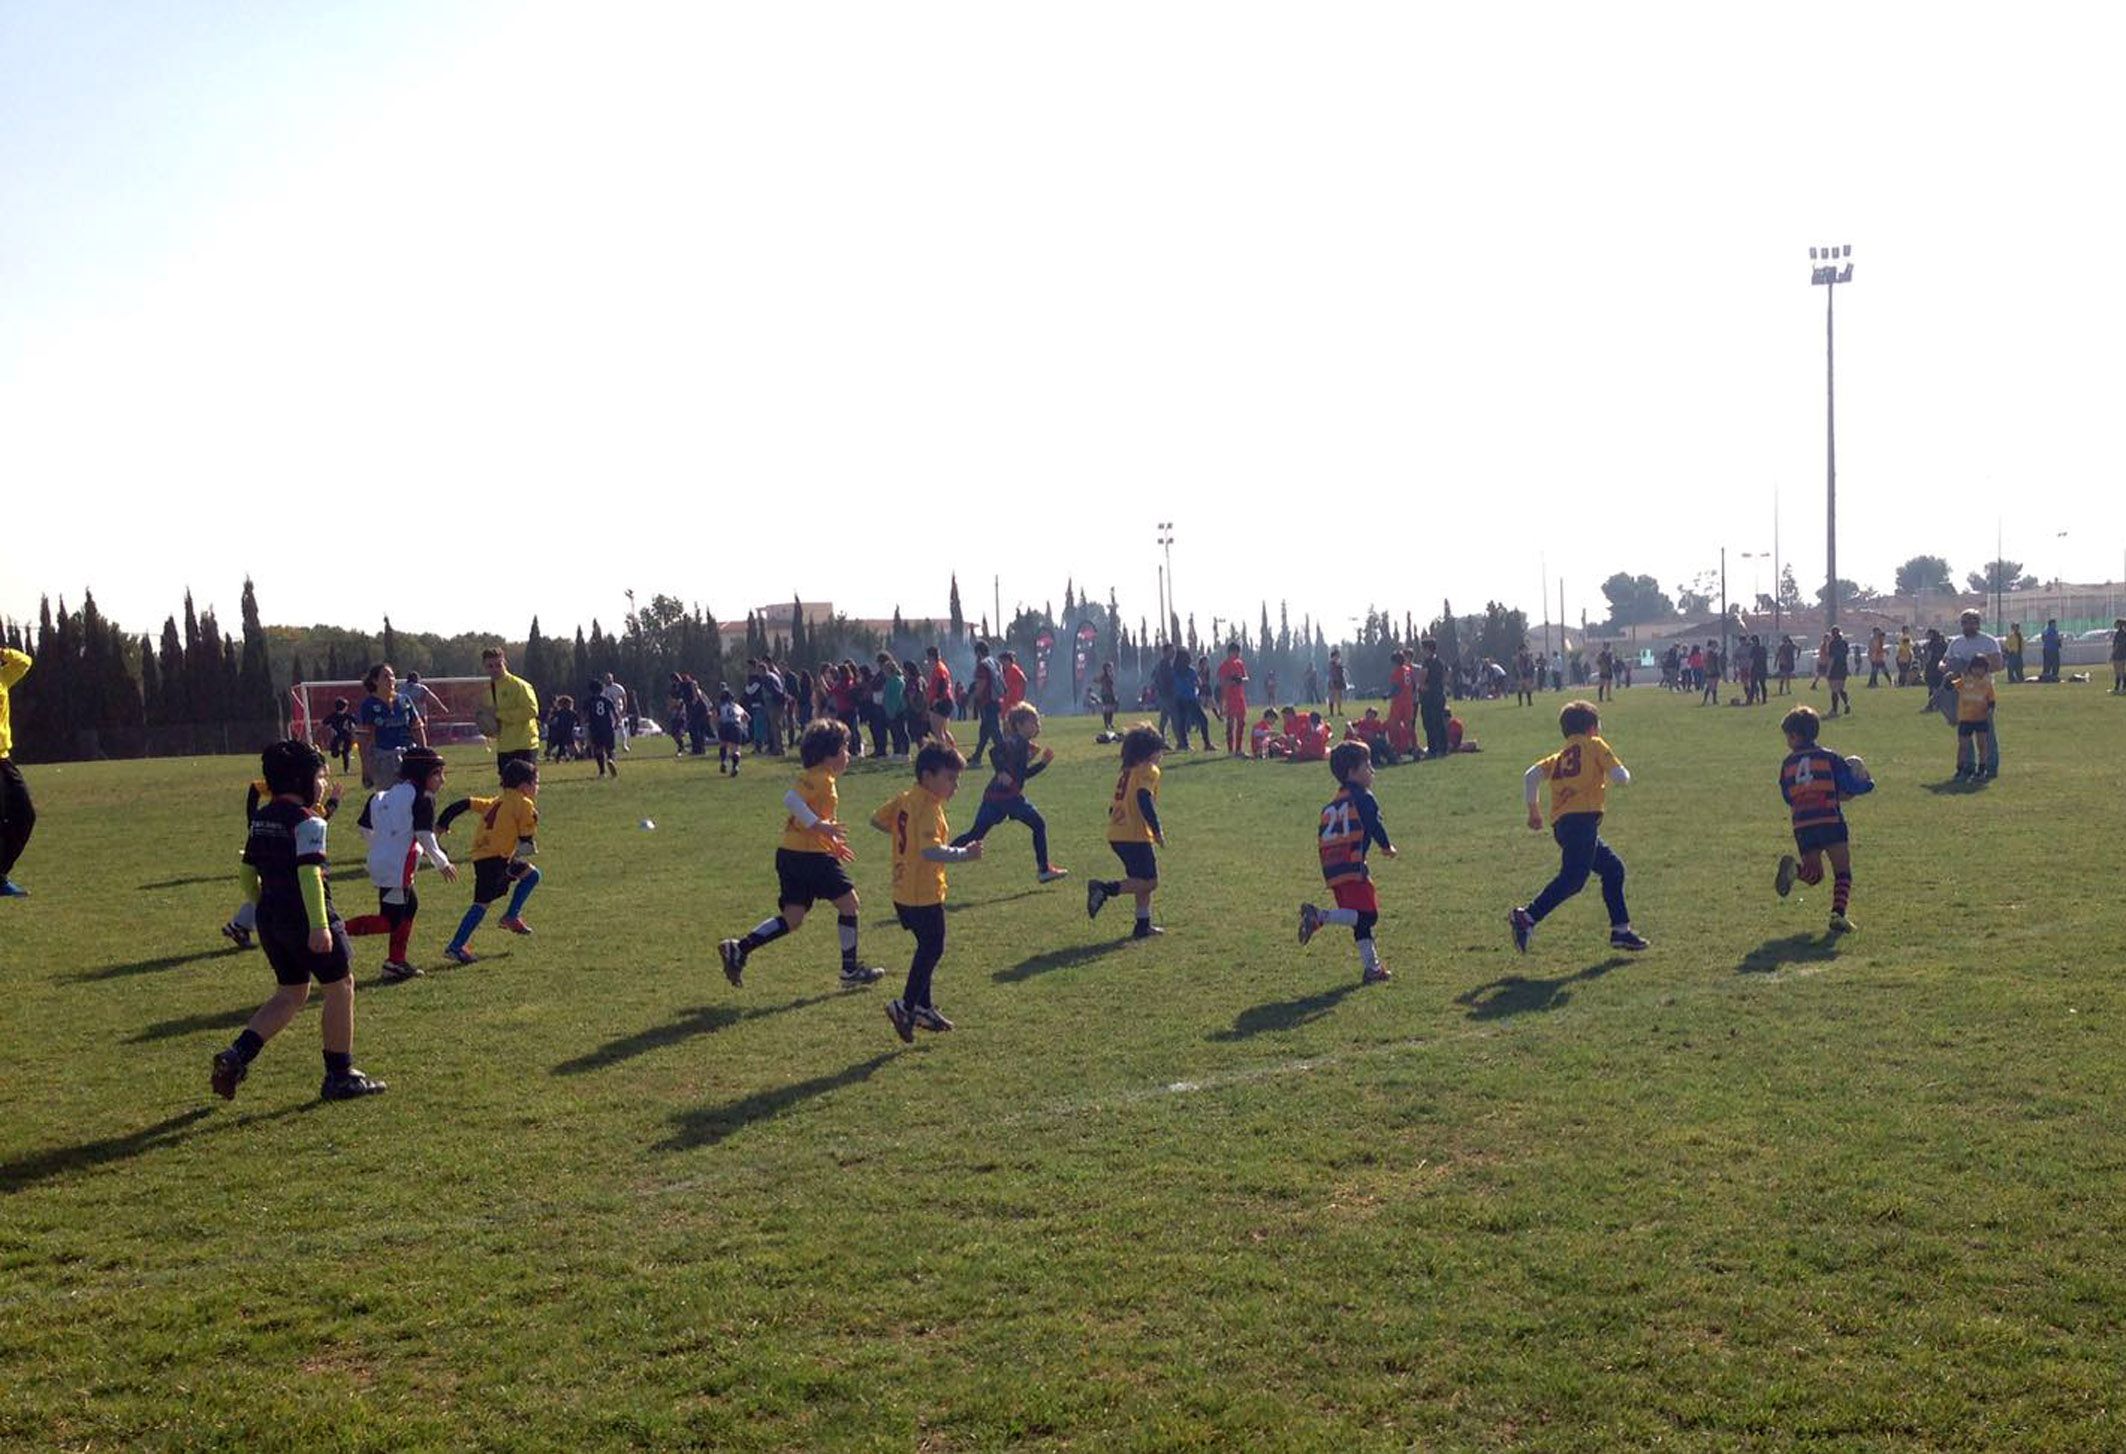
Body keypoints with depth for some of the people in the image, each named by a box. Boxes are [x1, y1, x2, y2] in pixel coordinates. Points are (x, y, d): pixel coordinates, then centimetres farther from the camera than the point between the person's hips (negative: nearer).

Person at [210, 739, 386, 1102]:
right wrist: (319, 926, -25)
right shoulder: (307, 822, -14)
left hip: (270, 918, 8)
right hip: (305, 918, -8)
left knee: (291, 994, 19)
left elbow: (248, 872, 17)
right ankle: (340, 1076, 11)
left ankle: (237, 1055, 2)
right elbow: (309, 874, -22)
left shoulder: (260, 819, 12)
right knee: (340, 987, 7)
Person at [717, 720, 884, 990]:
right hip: (810, 856, -10)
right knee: (848, 901, 2)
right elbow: (791, 799, -27)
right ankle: (851, 970, 9)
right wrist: (820, 826, -26)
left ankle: (738, 950, 2)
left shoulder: (819, 777, 19)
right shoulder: (820, 777, -12)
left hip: (792, 853, 10)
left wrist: (832, 843, 23)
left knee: (792, 917, 9)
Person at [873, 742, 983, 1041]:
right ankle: (905, 1006, -3)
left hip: (904, 892, 10)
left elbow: (877, 820, 19)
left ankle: (923, 1007, 27)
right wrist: (963, 854, -39)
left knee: (927, 948, 19)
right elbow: (930, 851, -36)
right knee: (932, 949, 0)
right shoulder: (929, 809, -22)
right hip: (924, 895, -10)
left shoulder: (905, 799, 6)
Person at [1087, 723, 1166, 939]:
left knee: (1142, 880, 17)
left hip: (1116, 836, 9)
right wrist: (1158, 831, -18)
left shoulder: (1127, 771, 20)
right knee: (1149, 882, -7)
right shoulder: (1148, 770, -5)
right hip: (1135, 837, -9)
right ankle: (1105, 888, -19)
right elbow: (1144, 799, -22)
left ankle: (1143, 925, 19)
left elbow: (1113, 807, 19)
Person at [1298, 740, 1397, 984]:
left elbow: (1322, 837, 20)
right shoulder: (1363, 797, -1)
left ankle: (1371, 967, 14)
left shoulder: (1332, 805, 21)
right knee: (1367, 914, -12)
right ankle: (1318, 916, -24)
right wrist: (1387, 848, 8)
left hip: (1332, 870, 9)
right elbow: (1374, 824, -8)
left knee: (1361, 919, 13)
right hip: (1352, 866, -9)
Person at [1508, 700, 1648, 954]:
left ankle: (1621, 930, 19)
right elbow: (1620, 776, 0)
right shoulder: (1595, 745, 8)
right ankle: (1527, 918, -29)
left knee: (1613, 868, 18)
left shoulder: (1559, 757, 24)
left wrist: (1533, 810, 17)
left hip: (1561, 823, 8)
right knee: (1573, 878, -17)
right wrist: (1624, 771, 23)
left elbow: (1531, 776, 11)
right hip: (1582, 818, -8)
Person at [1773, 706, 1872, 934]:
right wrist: (1868, 783, 25)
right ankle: (1838, 913, -14)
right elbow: (1851, 786, 1)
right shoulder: (1829, 757, 6)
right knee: (1843, 872, 7)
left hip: (1802, 825, 2)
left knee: (1814, 873, 14)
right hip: (1830, 821, -2)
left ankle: (1795, 868, -19)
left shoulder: (1787, 764, 13)